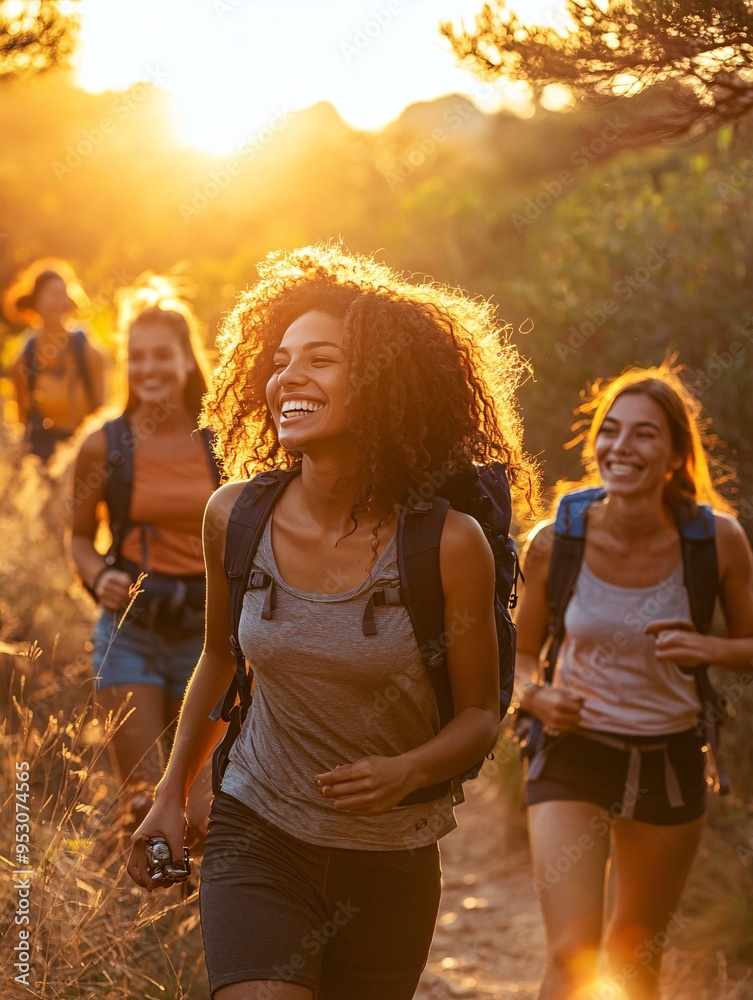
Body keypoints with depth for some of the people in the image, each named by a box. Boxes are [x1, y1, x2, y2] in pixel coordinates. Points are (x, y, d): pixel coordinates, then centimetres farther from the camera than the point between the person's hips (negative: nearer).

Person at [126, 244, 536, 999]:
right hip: (256, 838, 1)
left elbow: (480, 714, -4)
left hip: (391, 862, 0)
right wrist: (171, 794, 13)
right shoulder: (235, 516, -7)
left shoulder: (448, 544, -15)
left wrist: (408, 772, -24)